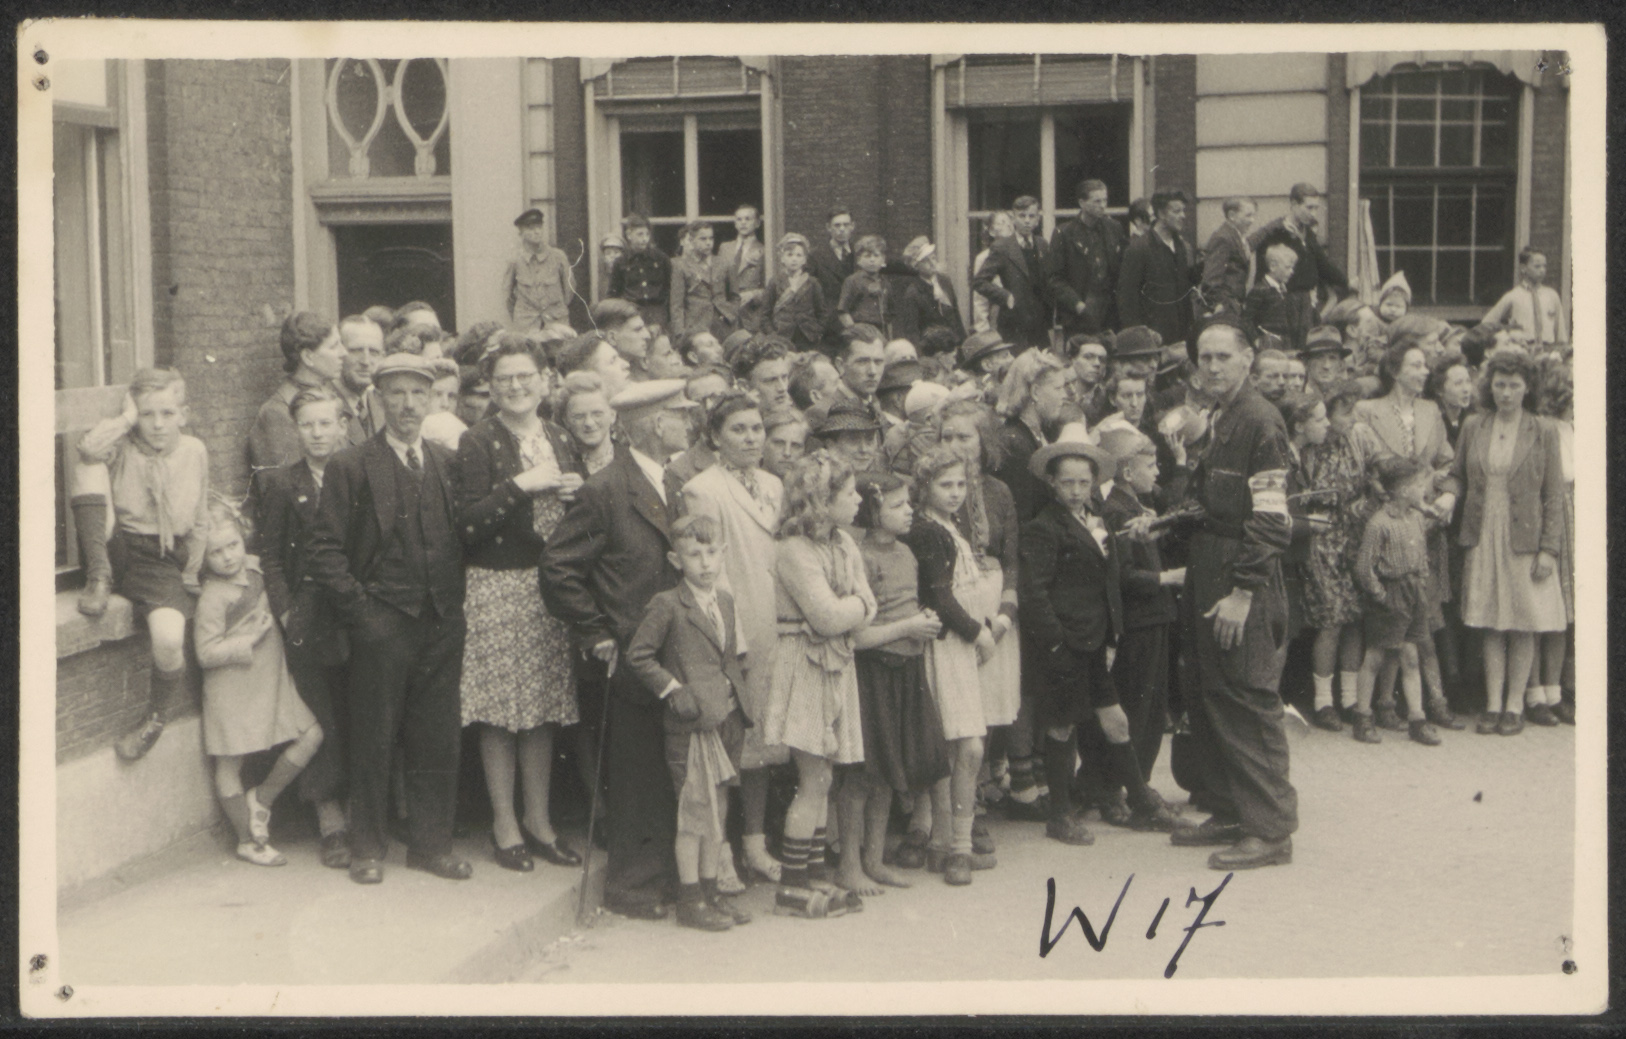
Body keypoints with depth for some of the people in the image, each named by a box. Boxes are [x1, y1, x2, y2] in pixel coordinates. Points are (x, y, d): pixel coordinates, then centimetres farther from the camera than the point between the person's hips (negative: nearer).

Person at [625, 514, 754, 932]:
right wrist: (673, 690, -13)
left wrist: (738, 692, 10)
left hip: (725, 721, 7)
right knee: (694, 812, -3)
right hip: (690, 724, -7)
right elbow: (637, 655, -9)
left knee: (717, 810, 13)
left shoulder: (726, 600, 12)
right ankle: (690, 900, 6)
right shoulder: (667, 605, -9)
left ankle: (710, 889, 23)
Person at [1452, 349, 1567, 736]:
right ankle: (1493, 705, 11)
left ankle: (1515, 705, 10)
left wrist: (1549, 548, -7)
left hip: (1525, 539, -2)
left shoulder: (1543, 433, -1)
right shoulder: (1473, 427, 6)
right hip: (1483, 539, 2)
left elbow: (1554, 496, -1)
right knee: (1491, 624, 5)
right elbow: (1458, 478, 14)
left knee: (1523, 627, 2)